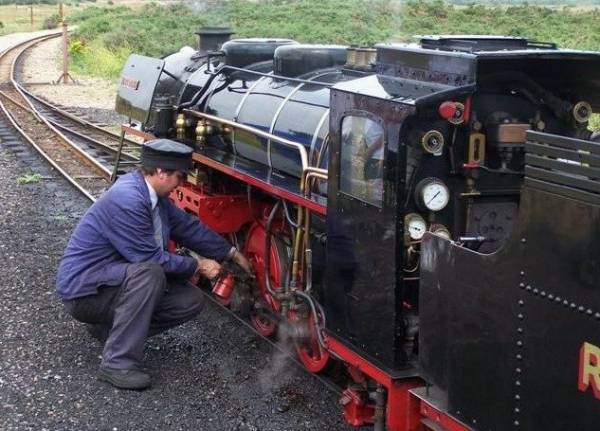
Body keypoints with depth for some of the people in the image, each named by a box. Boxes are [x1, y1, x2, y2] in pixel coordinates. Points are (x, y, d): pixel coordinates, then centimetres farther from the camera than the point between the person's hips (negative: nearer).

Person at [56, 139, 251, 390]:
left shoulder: (154, 195, 2)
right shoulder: (127, 200, -27)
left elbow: (188, 226, 14)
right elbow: (152, 259, -23)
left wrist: (231, 254, 16)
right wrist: (198, 266, -11)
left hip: (121, 279, 9)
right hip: (83, 291, -9)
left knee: (192, 301, -2)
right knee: (149, 273, -36)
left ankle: (111, 326, 9)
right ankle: (117, 364, -28)